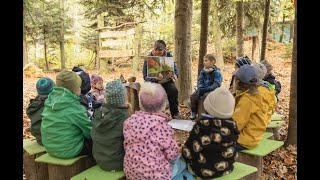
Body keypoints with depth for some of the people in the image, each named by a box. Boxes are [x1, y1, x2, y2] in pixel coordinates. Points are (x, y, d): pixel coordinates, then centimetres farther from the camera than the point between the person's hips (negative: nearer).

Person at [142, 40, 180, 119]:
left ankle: (175, 114, -12)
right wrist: (156, 78, -31)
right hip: (154, 82, -1)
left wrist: (175, 75, -20)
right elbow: (145, 76, -10)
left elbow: (175, 69, 5)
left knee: (173, 90, -28)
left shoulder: (169, 56, 1)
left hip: (167, 81, 2)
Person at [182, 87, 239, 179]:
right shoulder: (232, 124, -12)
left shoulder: (202, 125, -26)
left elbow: (188, 152, -18)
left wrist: (185, 153, 4)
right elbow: (230, 149, 3)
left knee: (182, 158, 19)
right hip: (227, 168, 5)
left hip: (205, 171, -5)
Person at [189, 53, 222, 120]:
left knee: (206, 96, -36)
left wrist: (207, 89, -25)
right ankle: (194, 113, -4)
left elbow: (216, 84, -17)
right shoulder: (202, 71, 10)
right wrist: (200, 88, -11)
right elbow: (200, 80, 10)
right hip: (203, 89, 6)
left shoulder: (216, 72, -10)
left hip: (212, 90, -6)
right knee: (193, 96, -16)